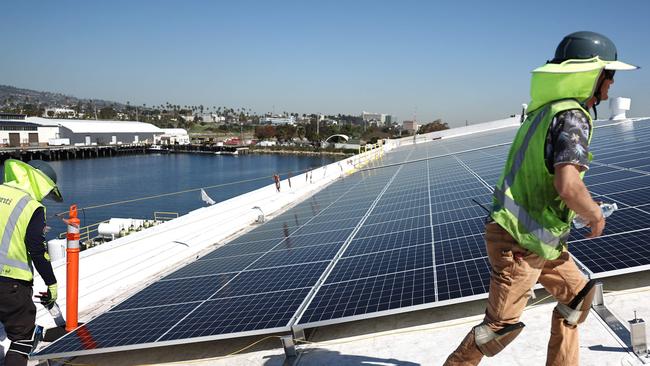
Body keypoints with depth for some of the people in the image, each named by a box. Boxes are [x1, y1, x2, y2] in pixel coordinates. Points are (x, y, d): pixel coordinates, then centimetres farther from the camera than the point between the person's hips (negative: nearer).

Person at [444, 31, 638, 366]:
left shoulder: (547, 110, 11)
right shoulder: (572, 116, -18)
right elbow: (568, 186, -30)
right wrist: (596, 216, -11)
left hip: (534, 238, 10)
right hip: (520, 241, -10)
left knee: (577, 294, 21)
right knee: (501, 326, -1)